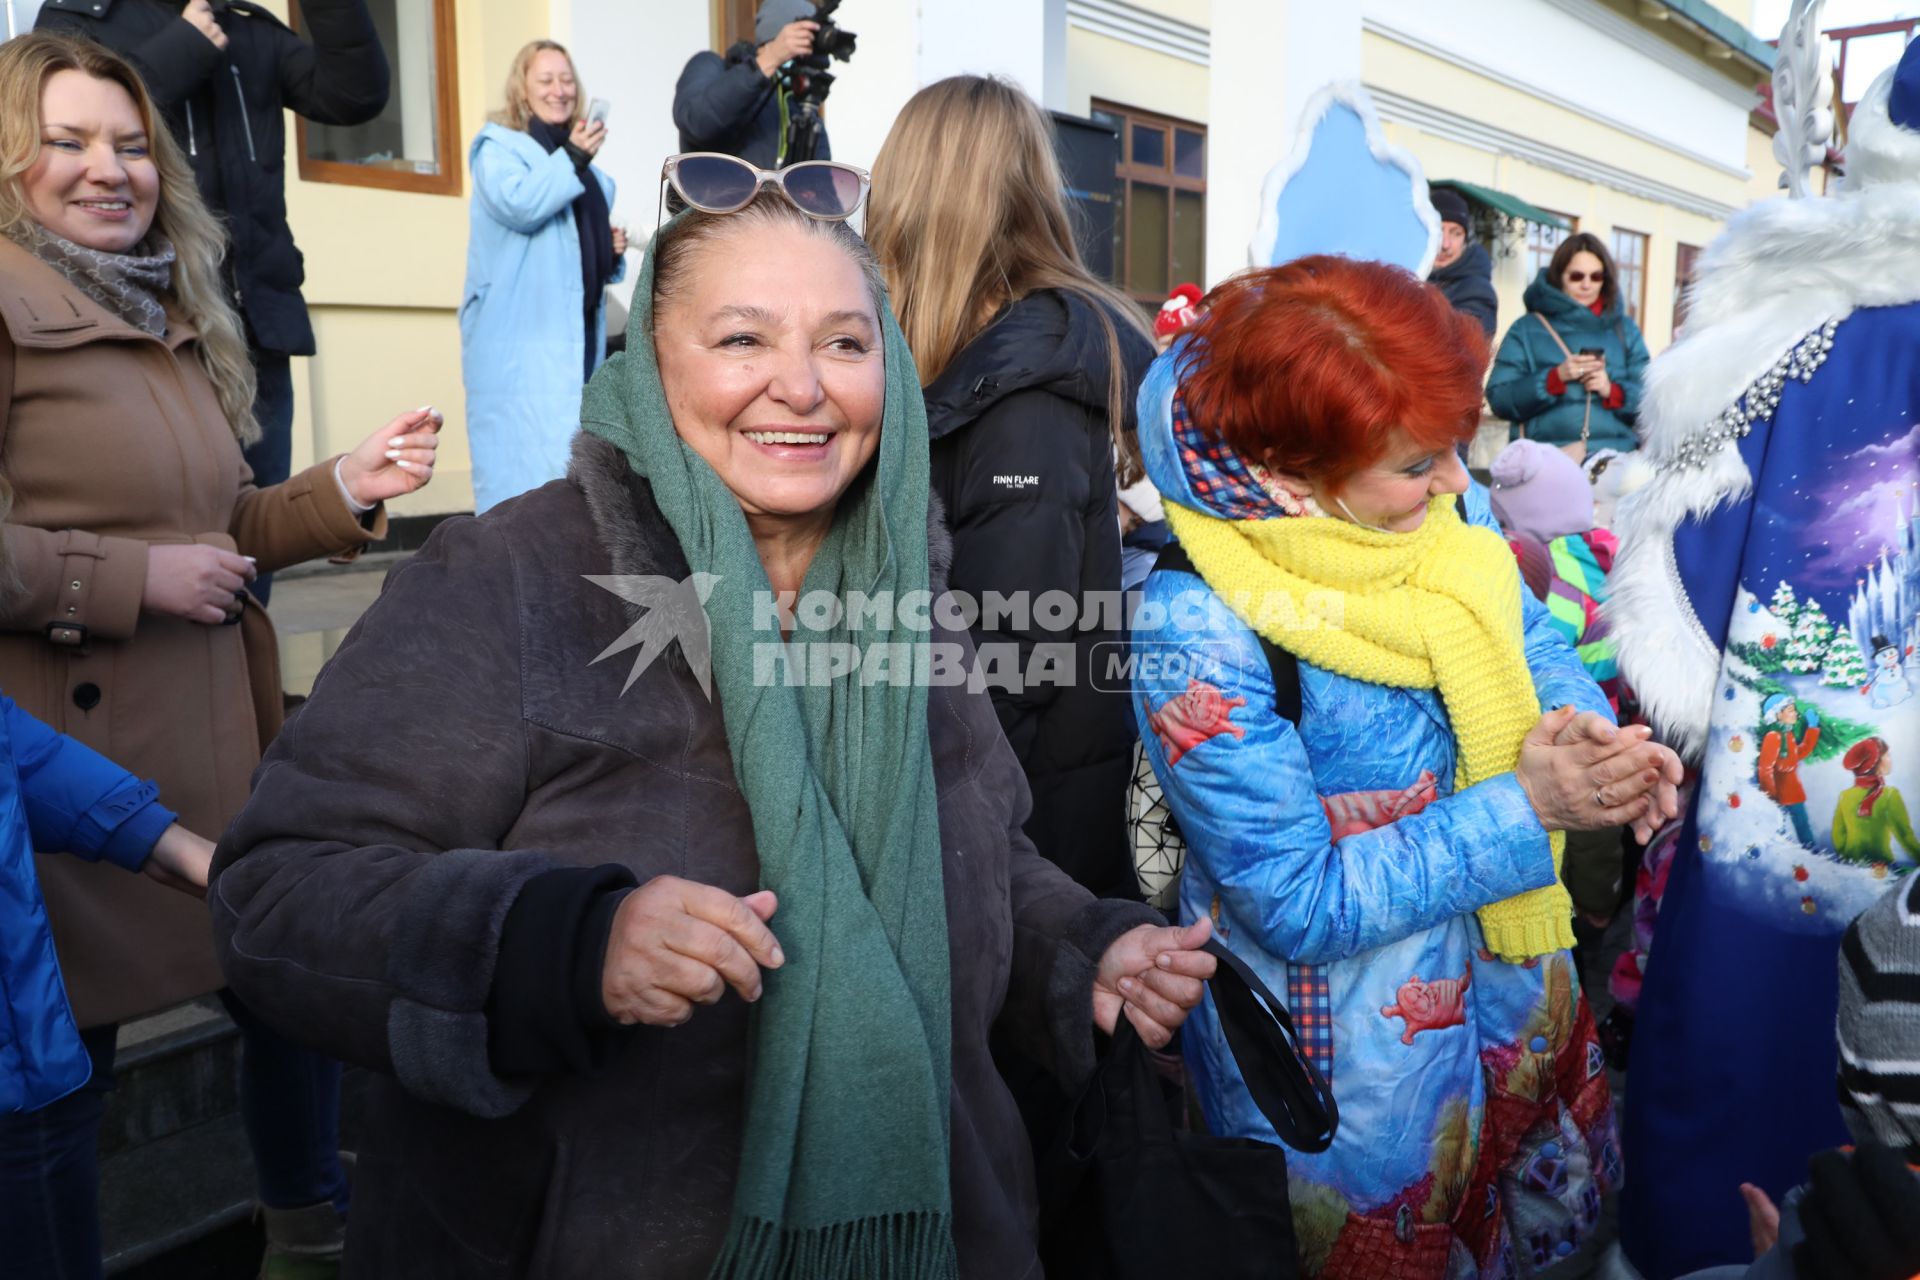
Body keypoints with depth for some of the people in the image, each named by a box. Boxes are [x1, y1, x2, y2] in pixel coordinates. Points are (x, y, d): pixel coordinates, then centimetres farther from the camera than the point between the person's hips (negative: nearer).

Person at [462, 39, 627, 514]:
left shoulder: (581, 159, 22)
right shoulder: (498, 146, 0)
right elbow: (519, 206, -20)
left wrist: (612, 250, 11)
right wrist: (572, 158, -22)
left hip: (576, 332, 7)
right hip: (517, 337, -7)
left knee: (570, 454, 8)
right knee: (526, 455, -14)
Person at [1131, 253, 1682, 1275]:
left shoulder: (1439, 509, -11)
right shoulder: (1197, 628, -32)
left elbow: (1532, 638, 2)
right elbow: (1299, 904, -27)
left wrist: (1585, 729, -21)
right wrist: (1525, 807, -29)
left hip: (1515, 966, 7)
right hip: (1353, 1052, -6)